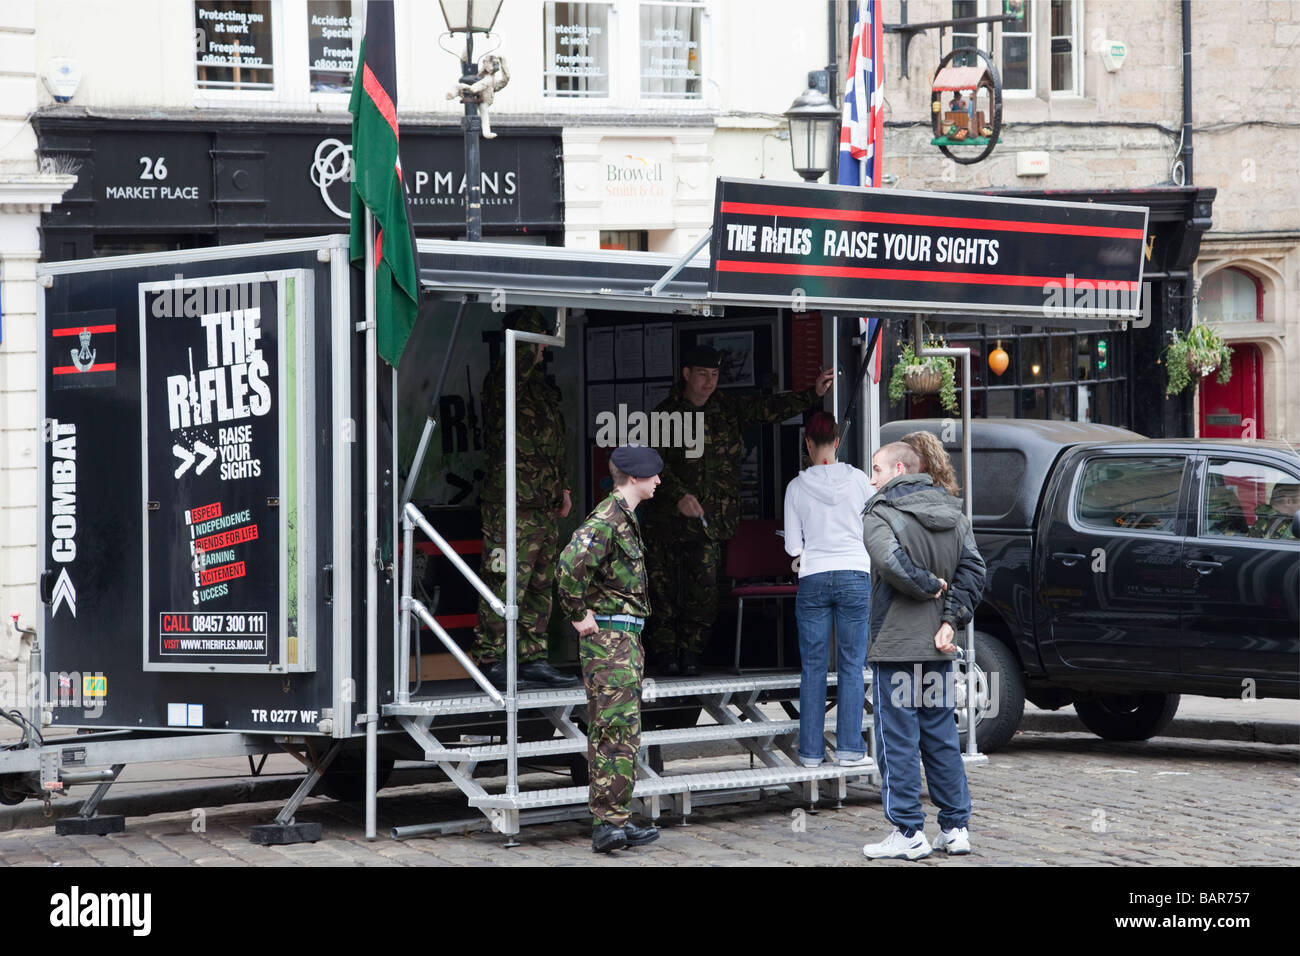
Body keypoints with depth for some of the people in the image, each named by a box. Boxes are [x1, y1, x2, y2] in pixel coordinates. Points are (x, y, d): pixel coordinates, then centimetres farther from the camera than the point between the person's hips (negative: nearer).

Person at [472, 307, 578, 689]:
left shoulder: (542, 385, 20)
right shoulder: (504, 379, -8)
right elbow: (523, 354, -28)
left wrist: (562, 486, 23)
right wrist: (533, 313, -18)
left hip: (544, 504, 9)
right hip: (512, 503, -9)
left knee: (541, 585, 11)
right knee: (506, 584, -8)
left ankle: (533, 658, 16)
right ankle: (490, 660, -4)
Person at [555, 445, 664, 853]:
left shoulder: (624, 519, 17)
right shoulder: (606, 520, -16)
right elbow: (569, 566, -29)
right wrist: (580, 617, -20)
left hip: (624, 639, 10)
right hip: (610, 638, -10)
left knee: (609, 733, 12)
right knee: (619, 732, -12)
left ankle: (612, 820, 16)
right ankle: (609, 823, -13)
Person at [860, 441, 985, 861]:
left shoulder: (881, 516, -11)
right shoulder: (948, 515, 11)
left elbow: (890, 562, -29)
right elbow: (972, 571, 6)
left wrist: (929, 587, -14)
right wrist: (951, 619, -1)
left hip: (896, 646, -7)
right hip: (937, 649, 7)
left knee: (898, 740, -1)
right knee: (941, 739, 13)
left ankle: (908, 833, 0)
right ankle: (955, 827, 15)